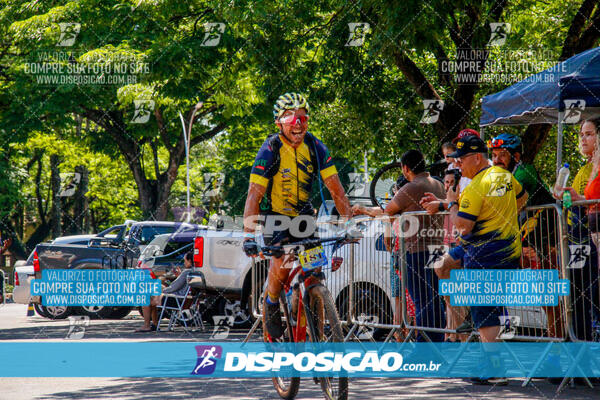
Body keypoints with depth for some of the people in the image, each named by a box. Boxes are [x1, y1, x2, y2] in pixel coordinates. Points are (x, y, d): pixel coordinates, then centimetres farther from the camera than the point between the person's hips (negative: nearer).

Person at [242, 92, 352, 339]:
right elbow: (254, 195, -23)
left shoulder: (314, 147, -9)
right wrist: (249, 235, -33)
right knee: (282, 261, -27)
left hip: (304, 214, 4)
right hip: (277, 216, -4)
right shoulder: (271, 150, -19)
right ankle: (271, 303, 0)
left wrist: (349, 221, -19)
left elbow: (335, 188, -8)